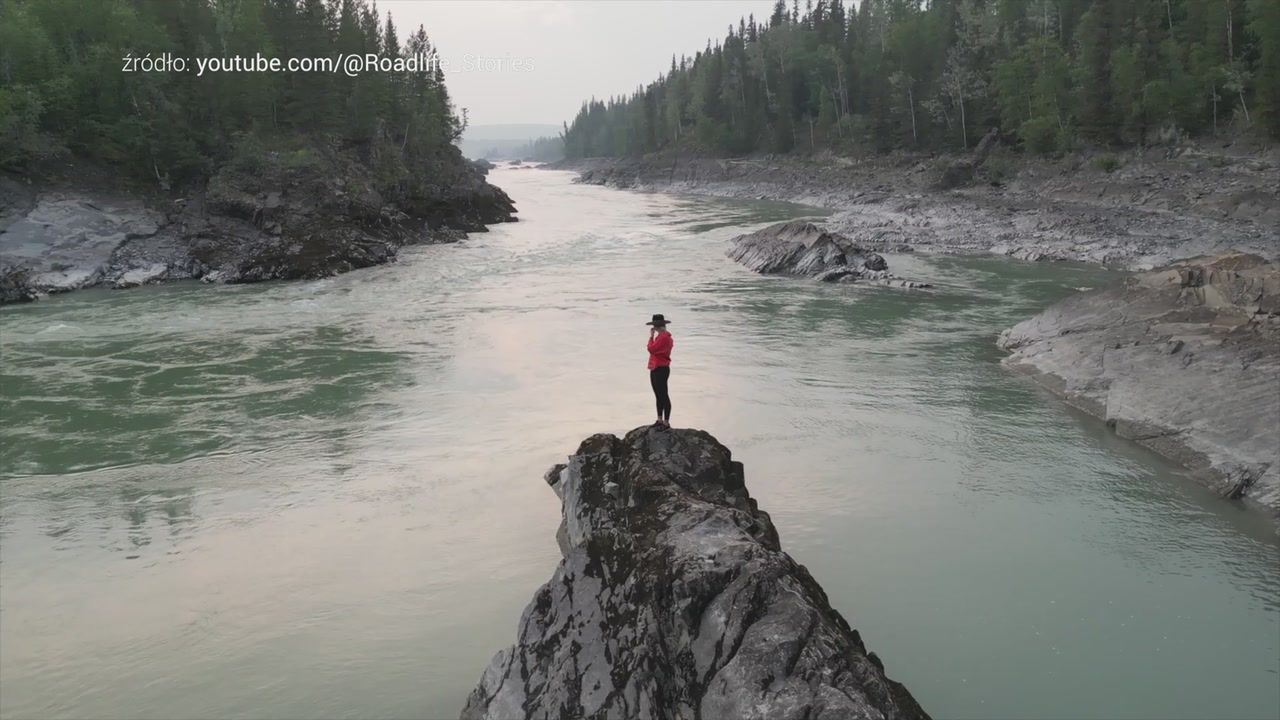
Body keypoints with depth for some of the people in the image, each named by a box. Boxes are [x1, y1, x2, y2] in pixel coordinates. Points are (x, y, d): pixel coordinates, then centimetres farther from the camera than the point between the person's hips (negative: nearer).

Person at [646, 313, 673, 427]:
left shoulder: (663, 337, -18)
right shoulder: (661, 336, 16)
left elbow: (651, 349, -21)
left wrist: (651, 336, -12)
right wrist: (652, 336, 10)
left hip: (661, 370, -11)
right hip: (656, 369, 11)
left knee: (663, 396, -7)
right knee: (659, 396, 16)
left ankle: (666, 422, -3)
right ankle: (660, 420, 25)